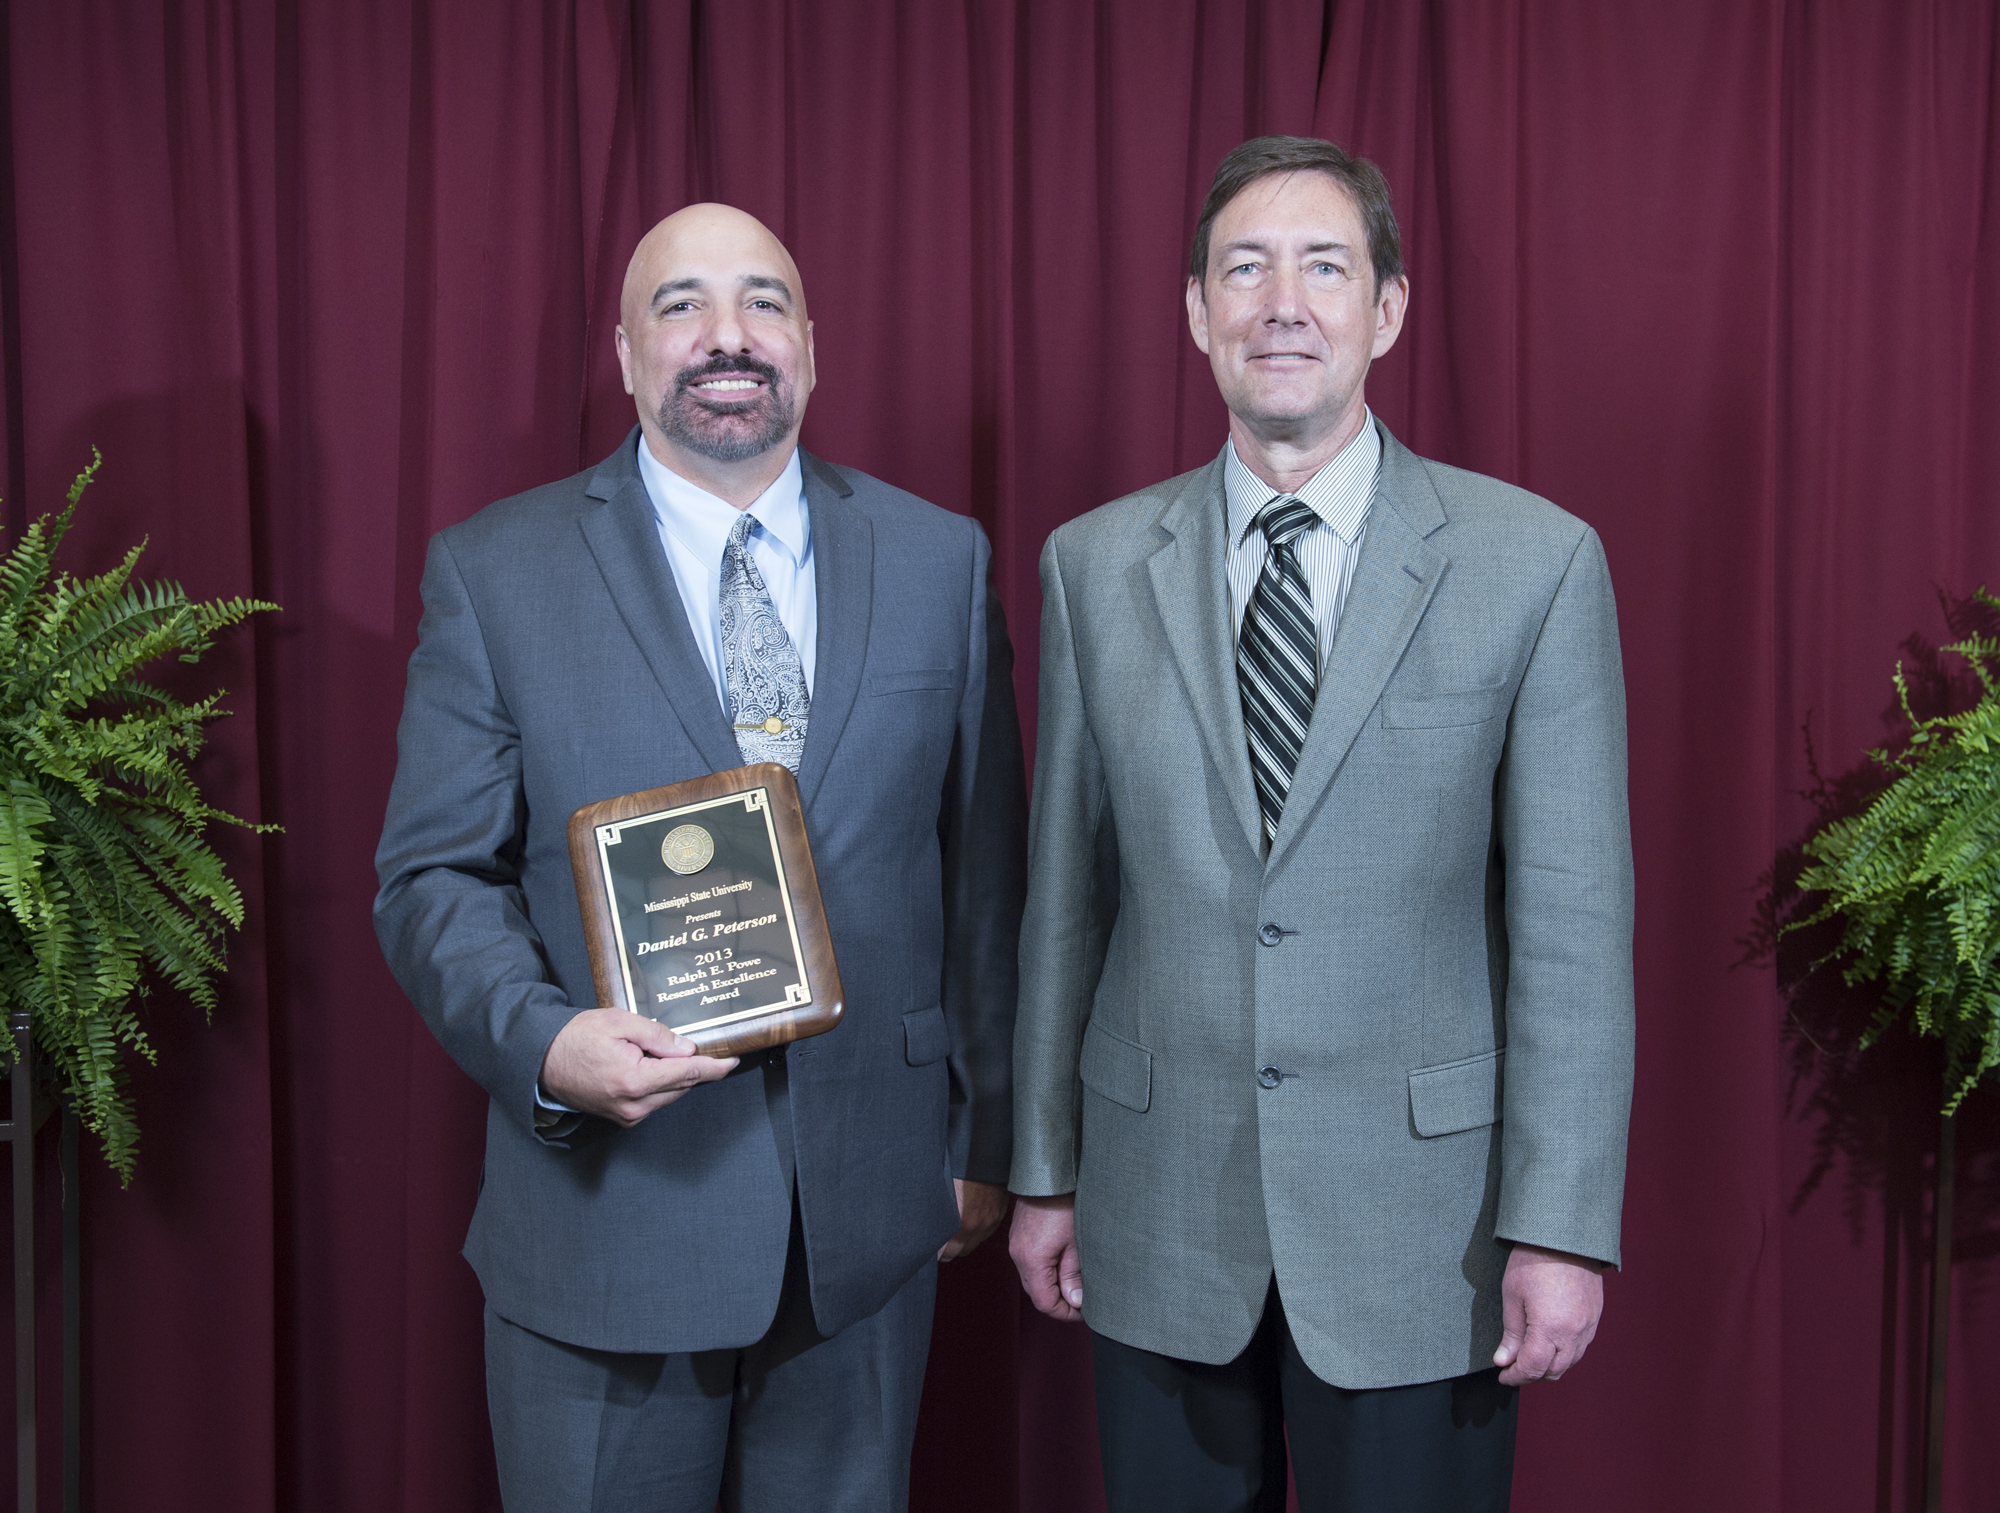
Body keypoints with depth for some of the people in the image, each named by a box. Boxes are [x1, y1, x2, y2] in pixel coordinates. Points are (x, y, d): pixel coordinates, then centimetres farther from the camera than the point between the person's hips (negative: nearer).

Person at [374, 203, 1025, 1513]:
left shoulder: (939, 560, 3)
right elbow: (434, 875, -2)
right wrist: (544, 1043, -21)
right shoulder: (494, 571, -2)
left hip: (869, 1213, 2)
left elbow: (981, 868, 5)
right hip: (606, 1217, -1)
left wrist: (987, 1137, 7)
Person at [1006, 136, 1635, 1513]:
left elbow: (1573, 919, -7)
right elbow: (1065, 891, 5)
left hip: (1418, 1222, -2)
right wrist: (1044, 1171, 8)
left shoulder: (1536, 562, -6)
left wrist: (1562, 1226, -9)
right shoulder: (1096, 565, 2)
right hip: (1160, 1218, 2)